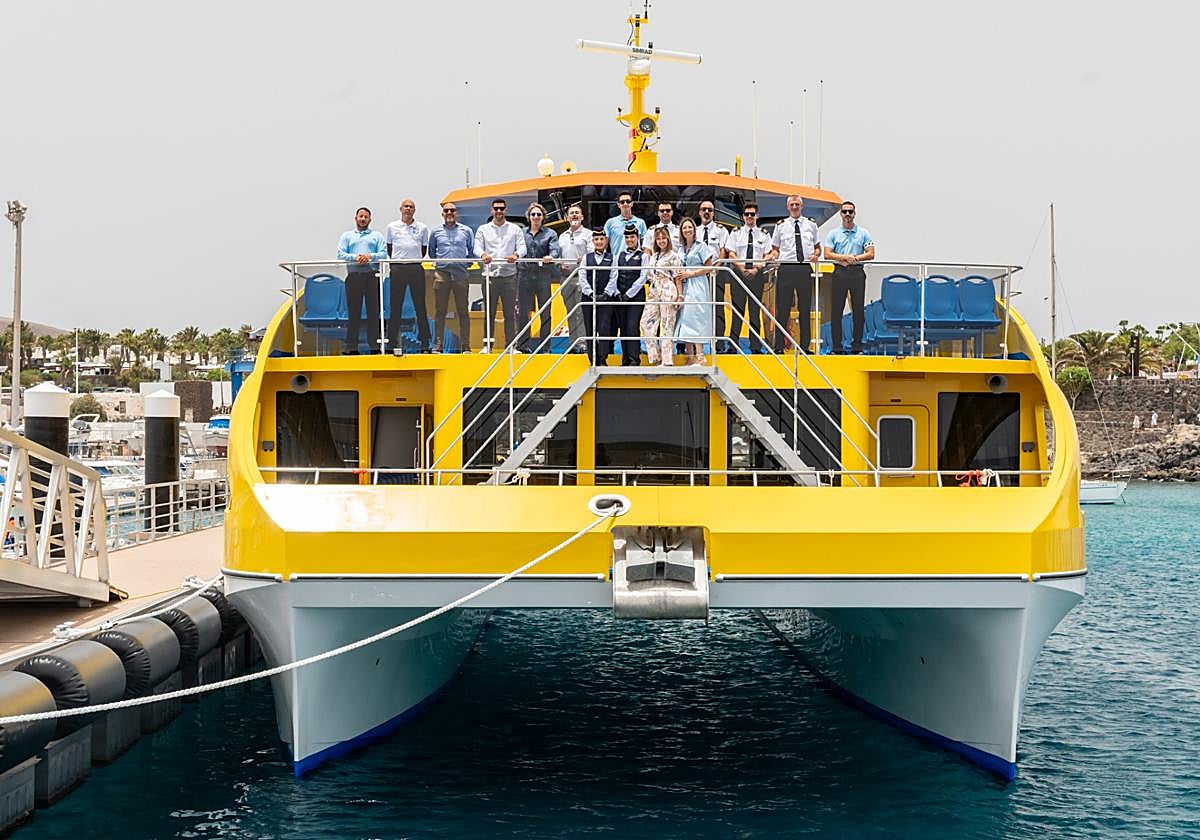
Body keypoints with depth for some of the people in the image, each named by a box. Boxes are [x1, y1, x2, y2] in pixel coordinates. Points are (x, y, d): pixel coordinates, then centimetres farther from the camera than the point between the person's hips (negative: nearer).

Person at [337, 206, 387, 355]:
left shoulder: (377, 235, 16)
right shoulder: (347, 236, 17)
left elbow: (383, 254, 4)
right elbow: (340, 254, 5)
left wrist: (370, 256, -13)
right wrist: (355, 257, -11)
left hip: (372, 276, 0)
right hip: (354, 276, 0)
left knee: (373, 311, -2)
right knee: (354, 312, -1)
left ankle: (375, 345, -1)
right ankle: (351, 346, -1)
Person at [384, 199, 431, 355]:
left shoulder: (422, 228, 8)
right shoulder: (392, 227, 8)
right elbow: (388, 248, 17)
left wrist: (416, 260, 11)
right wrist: (396, 260, 10)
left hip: (416, 268, 0)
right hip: (398, 269, 0)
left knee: (420, 306, 1)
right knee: (395, 307, 0)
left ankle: (425, 343, 4)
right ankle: (394, 343, 5)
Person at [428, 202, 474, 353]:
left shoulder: (466, 231, 9)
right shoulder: (435, 232, 11)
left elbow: (472, 251, 15)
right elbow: (431, 252, 22)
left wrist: (465, 263, 6)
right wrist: (439, 261, 10)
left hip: (460, 274, 0)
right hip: (441, 273, 0)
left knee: (463, 311, -1)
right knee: (440, 311, -1)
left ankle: (465, 346, 1)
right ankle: (437, 345, 2)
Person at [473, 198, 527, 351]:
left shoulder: (515, 229, 12)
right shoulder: (483, 229, 13)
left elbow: (522, 247, 3)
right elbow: (477, 247, 3)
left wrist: (516, 254, -20)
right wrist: (483, 255, -20)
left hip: (509, 275, 0)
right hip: (490, 274, 0)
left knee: (510, 313, 0)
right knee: (489, 312, 1)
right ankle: (487, 345, 5)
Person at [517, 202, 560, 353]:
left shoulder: (550, 234, 8)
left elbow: (555, 249, -7)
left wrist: (551, 256, -27)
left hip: (543, 276, -1)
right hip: (524, 275, 2)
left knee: (545, 312, -1)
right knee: (523, 312, 1)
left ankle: (544, 346, 4)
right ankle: (524, 345, 8)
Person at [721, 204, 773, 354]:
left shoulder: (764, 235, 10)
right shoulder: (736, 233, 10)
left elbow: (767, 256, 5)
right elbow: (731, 254, 3)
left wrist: (756, 269, -9)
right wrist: (742, 269, -9)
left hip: (757, 273, 0)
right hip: (738, 273, 0)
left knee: (755, 310, 0)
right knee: (737, 309, -3)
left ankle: (756, 345, 2)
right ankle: (732, 345, -3)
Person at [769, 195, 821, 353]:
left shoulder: (811, 224, 12)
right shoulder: (781, 226, 9)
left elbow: (818, 247, 17)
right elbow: (776, 249, 11)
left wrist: (816, 254, -4)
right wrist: (772, 255, -11)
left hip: (805, 269, 1)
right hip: (786, 268, -1)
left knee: (805, 308, 4)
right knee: (782, 309, -2)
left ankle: (805, 346, 10)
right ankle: (779, 346, 2)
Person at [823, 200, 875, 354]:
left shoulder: (863, 233, 8)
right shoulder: (833, 233, 9)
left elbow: (870, 254, 1)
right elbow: (827, 254, 0)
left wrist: (855, 258, -11)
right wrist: (844, 257, -13)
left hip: (857, 272, 0)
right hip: (839, 272, 0)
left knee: (858, 310, -1)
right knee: (836, 310, -1)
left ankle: (857, 346, 5)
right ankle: (836, 346, 3)